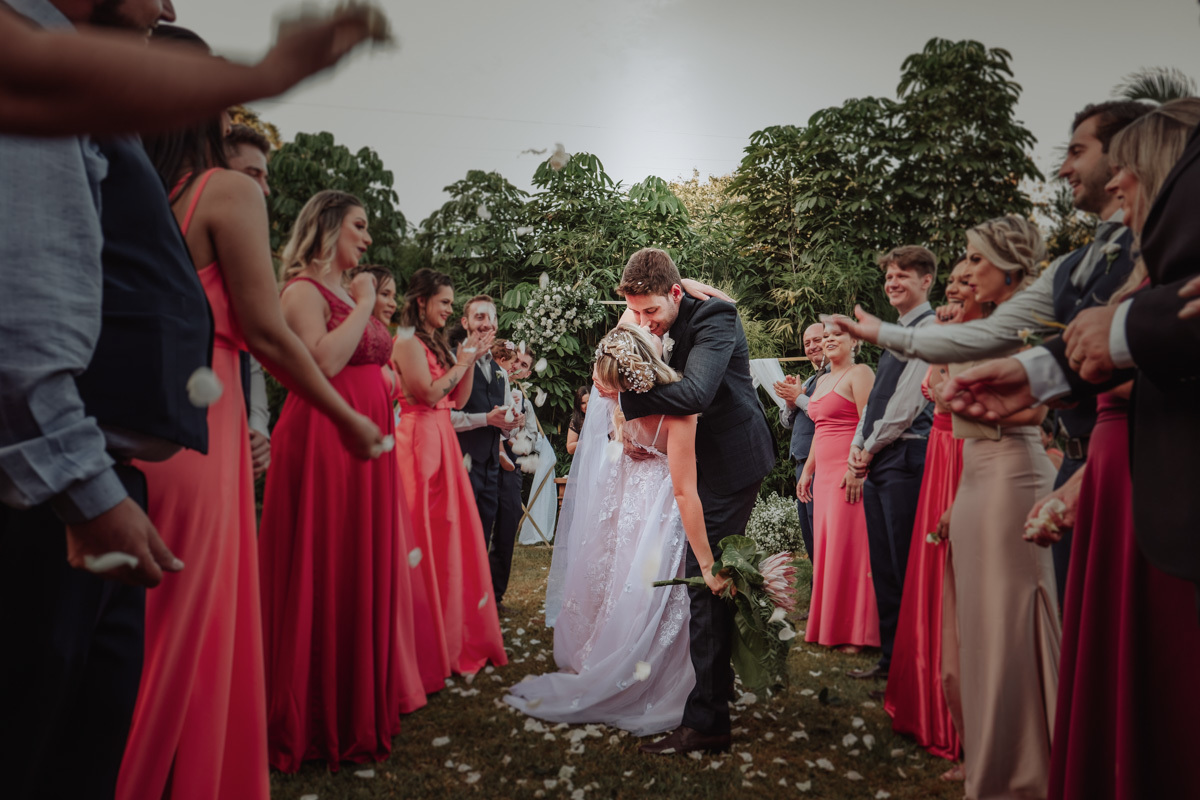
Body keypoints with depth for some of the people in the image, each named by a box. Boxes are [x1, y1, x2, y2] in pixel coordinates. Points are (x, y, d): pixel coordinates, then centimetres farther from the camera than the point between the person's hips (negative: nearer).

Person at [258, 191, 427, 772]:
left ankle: (362, 691, 23)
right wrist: (363, 305, -12)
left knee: (365, 562, 11)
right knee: (323, 568, -3)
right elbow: (325, 362, -21)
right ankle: (318, 709, 9)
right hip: (322, 435, -9)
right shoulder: (303, 289, -6)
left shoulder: (350, 292, 20)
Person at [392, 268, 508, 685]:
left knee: (450, 533, 10)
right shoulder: (408, 341, -8)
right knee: (423, 537, -4)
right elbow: (428, 393, -16)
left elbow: (459, 397, 15)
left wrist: (471, 358, 6)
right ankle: (426, 647, 5)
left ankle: (456, 637, 20)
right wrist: (465, 359, -6)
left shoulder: (438, 343, 18)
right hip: (419, 439, -9)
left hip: (443, 440, 9)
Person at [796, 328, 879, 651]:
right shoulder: (822, 381, 21)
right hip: (825, 474, 9)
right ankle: (829, 625, 16)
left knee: (848, 548, -7)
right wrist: (807, 470, 22)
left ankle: (856, 631, 0)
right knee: (825, 549, 9)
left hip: (850, 474, -8)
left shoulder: (859, 373, -4)